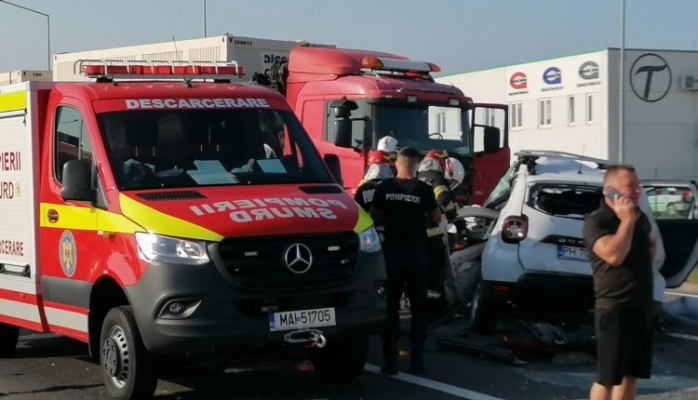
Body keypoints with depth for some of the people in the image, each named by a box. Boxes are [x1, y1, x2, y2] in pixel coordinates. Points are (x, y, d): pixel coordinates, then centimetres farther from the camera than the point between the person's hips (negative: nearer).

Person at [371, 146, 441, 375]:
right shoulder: (423, 190, -8)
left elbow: (375, 217, 7)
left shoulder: (384, 188, -3)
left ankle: (390, 360, 2)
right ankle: (417, 359, 8)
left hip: (392, 250, 1)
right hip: (416, 251, -1)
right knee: (418, 306, 9)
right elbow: (437, 219, 2)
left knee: (390, 306, 5)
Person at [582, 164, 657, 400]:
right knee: (607, 378, -3)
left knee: (630, 375, 12)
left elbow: (651, 241, 33)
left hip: (642, 308, 8)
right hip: (614, 310, -7)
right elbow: (614, 255, -28)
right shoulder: (596, 221, -12)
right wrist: (626, 220, -19)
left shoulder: (640, 217, 10)